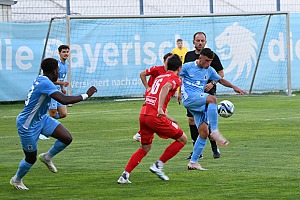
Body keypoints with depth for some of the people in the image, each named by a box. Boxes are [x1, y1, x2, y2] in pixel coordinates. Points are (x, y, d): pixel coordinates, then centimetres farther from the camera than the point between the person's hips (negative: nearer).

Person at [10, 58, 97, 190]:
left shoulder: (41, 80, -1)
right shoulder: (45, 83, -30)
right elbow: (64, 100, -39)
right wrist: (86, 95, -31)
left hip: (41, 118, 9)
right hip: (28, 125, -9)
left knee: (67, 138, -5)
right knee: (31, 158, 7)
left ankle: (47, 157, 19)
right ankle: (16, 180, 33)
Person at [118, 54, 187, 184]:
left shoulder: (159, 77, 25)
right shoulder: (175, 79, 1)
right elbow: (165, 88, -22)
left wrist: (167, 118, 37)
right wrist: (160, 109, -34)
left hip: (143, 114, 8)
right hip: (155, 116, -8)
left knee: (145, 148, 21)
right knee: (182, 139, 7)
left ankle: (124, 175, 9)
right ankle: (158, 165, 4)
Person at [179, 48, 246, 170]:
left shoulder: (209, 70, 17)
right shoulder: (187, 67, 1)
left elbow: (220, 80, 29)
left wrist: (233, 87, 17)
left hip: (200, 104, 7)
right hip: (189, 97, -7)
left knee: (204, 132, -4)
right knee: (212, 99, -33)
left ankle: (193, 162, 3)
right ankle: (215, 132, -35)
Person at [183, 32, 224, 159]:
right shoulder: (189, 56, 11)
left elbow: (221, 73, 2)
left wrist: (212, 83, -13)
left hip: (208, 92, -4)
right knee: (192, 120, 1)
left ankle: (215, 149, 3)